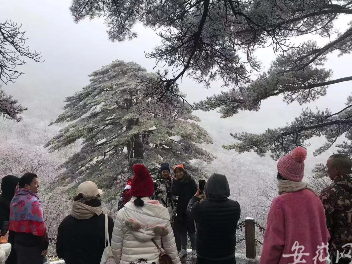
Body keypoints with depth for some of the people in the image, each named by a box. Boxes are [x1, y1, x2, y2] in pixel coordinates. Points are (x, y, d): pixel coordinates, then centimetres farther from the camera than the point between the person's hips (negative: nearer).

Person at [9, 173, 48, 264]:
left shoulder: (15, 199, 6)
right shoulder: (33, 201, -20)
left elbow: (13, 223, 11)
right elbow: (39, 226, -22)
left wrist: (18, 239, 18)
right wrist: (44, 245, -14)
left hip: (19, 243, 8)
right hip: (33, 245, -8)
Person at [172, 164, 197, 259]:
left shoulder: (190, 181, -6)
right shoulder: (176, 182, 4)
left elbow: (195, 193, -9)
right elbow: (175, 193, -12)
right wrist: (177, 181, -14)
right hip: (180, 209, 4)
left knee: (191, 230, 1)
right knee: (182, 230, 11)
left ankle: (194, 250, 11)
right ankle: (183, 249, 22)